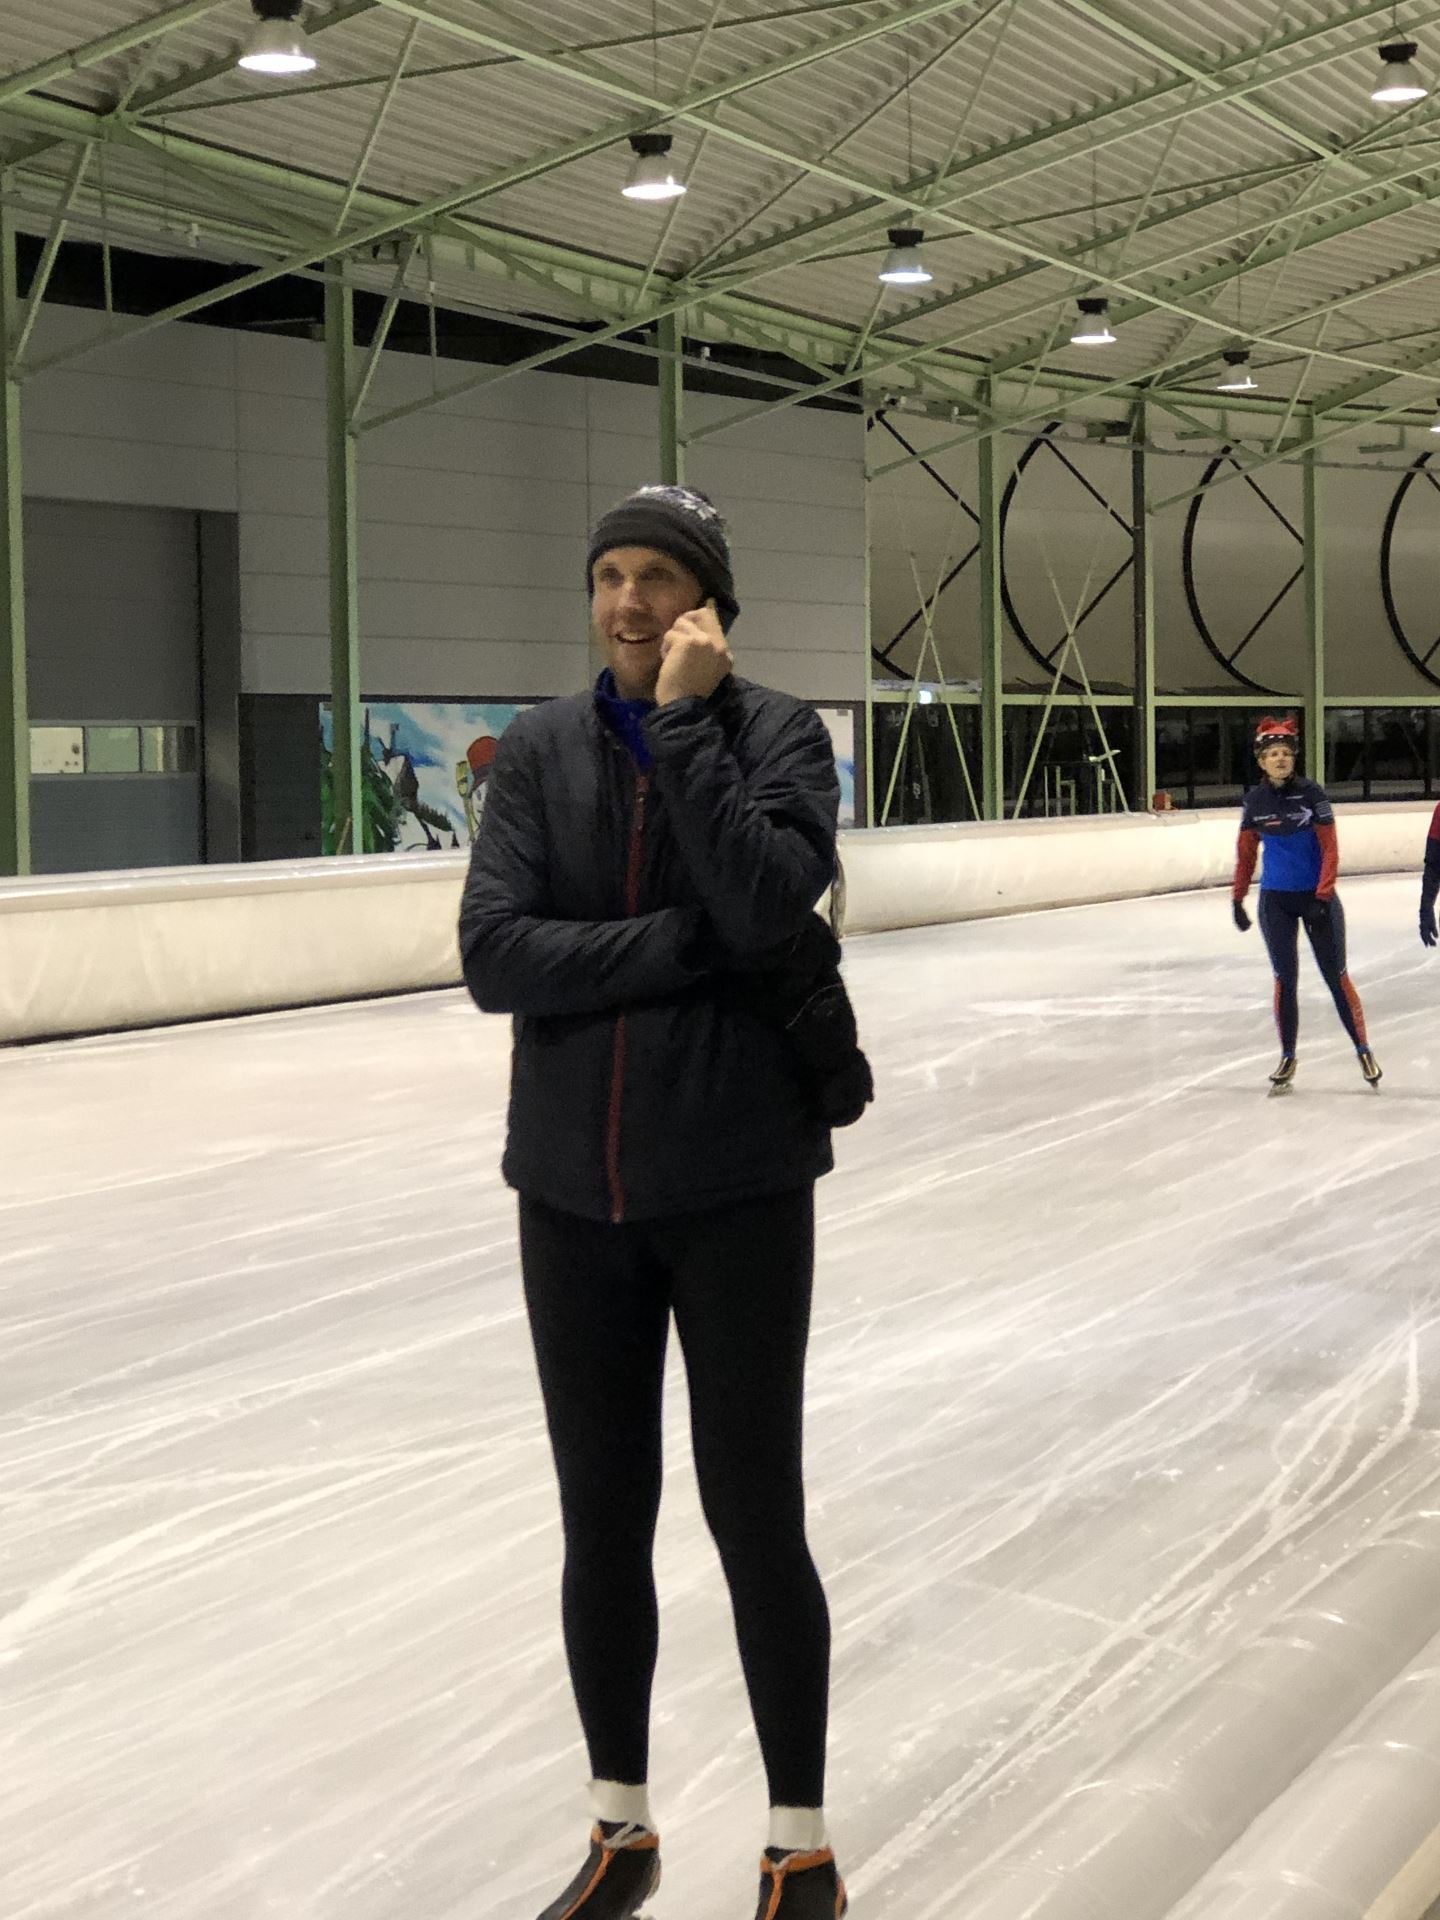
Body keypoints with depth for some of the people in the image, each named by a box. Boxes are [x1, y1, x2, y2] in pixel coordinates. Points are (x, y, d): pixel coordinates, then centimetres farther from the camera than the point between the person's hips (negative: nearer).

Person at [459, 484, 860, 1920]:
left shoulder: (775, 733, -5)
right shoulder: (541, 751, 1)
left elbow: (770, 902, -23)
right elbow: (494, 956, -12)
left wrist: (685, 716, -19)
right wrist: (699, 940, -18)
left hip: (737, 1189, -3)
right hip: (574, 1194, 3)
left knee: (756, 1525, 5)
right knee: (601, 1528, 14)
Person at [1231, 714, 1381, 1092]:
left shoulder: (1311, 793, -8)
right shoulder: (1255, 801, 0)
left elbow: (1330, 849, -9)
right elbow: (1246, 854, 10)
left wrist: (1323, 896, -17)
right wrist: (1238, 899, 10)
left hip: (1317, 897, -2)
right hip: (1275, 901, 2)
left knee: (1336, 975, 2)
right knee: (1285, 979, 4)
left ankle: (1363, 1050, 14)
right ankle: (1287, 1058, 15)